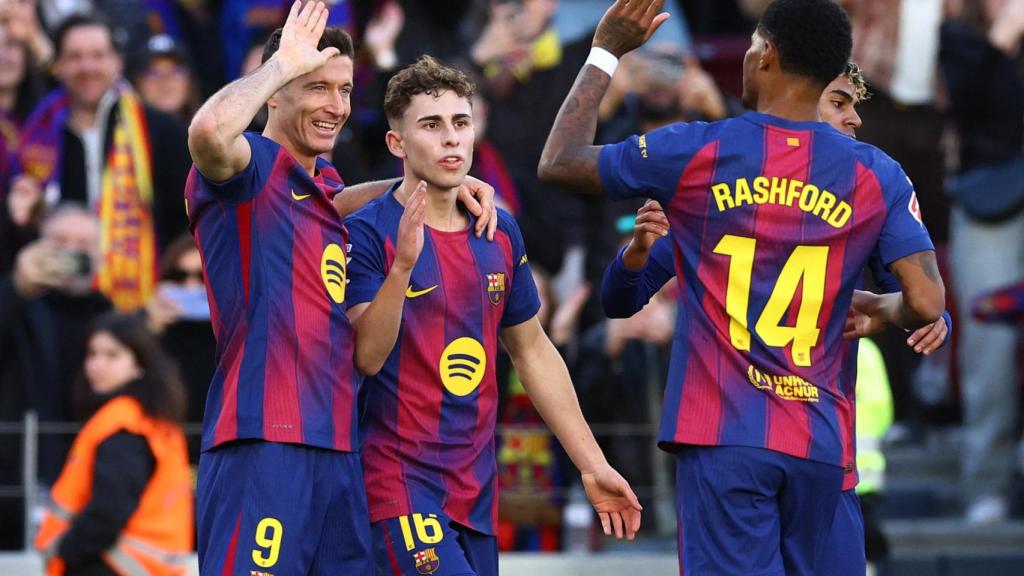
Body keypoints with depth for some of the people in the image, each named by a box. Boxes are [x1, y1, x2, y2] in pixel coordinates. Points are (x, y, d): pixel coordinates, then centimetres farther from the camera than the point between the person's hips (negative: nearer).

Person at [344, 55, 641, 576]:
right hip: (400, 483, -6)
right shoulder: (369, 233, -9)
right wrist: (403, 264, -32)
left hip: (477, 490, 7)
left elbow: (532, 352, 20)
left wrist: (592, 465, 18)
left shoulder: (500, 234, 10)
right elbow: (366, 356, -19)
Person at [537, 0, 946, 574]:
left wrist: (606, 53, 18)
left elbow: (558, 163, 10)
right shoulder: (876, 176, 2)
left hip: (723, 439, -2)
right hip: (820, 445, 2)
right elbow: (926, 305, -4)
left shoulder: (696, 152, -2)